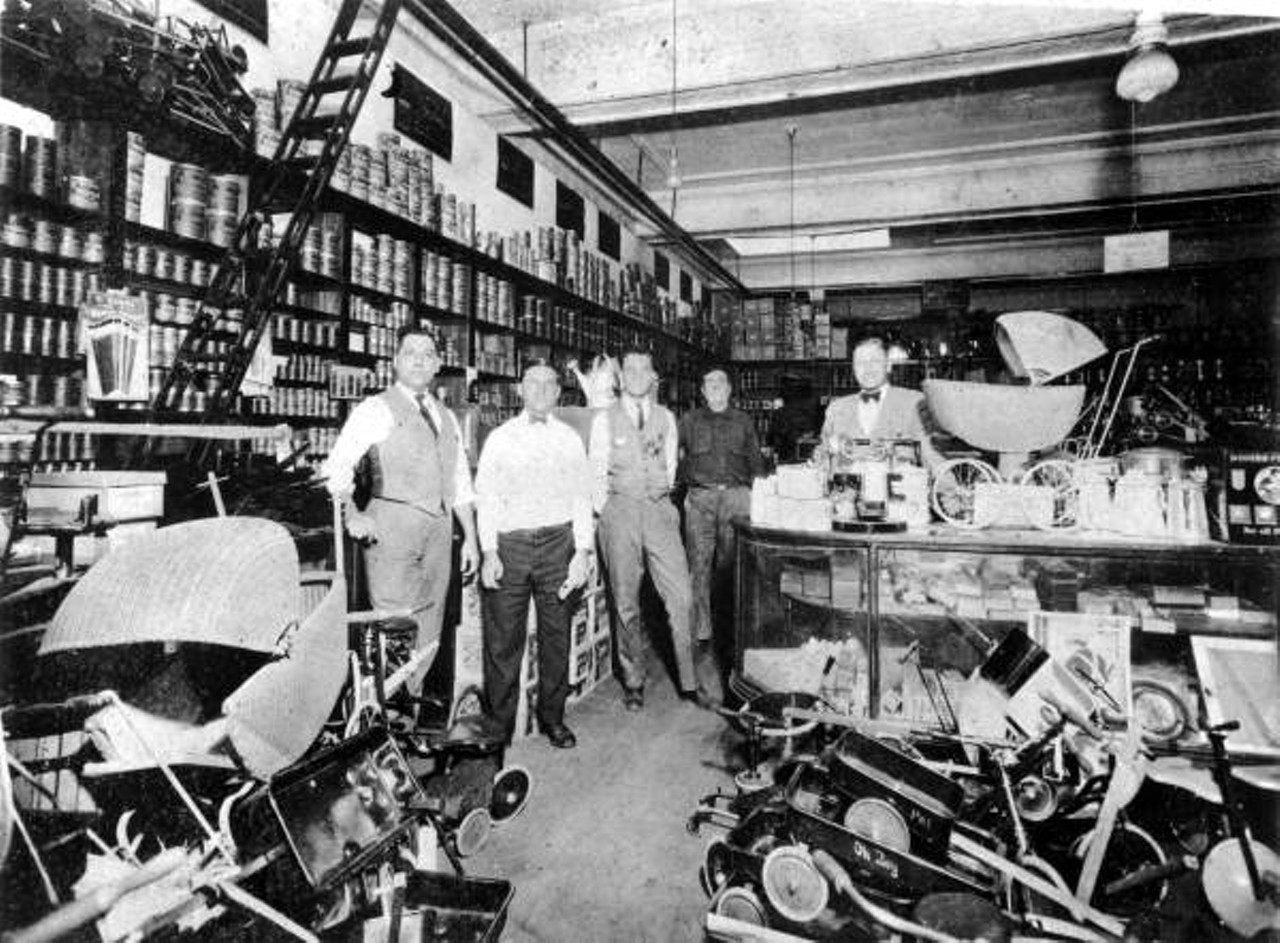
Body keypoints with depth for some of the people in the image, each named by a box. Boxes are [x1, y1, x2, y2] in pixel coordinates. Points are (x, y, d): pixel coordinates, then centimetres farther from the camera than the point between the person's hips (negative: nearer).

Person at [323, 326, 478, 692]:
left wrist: (470, 537, 14)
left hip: (439, 530, 6)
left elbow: (460, 484, 20)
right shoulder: (376, 409, 2)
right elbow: (337, 466, -4)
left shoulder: (446, 417, 19)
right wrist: (352, 514, -17)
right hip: (391, 528, -6)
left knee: (428, 633, 9)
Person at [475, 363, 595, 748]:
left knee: (556, 636, 6)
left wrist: (583, 551, -1)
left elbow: (582, 498, 8)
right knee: (503, 639, 0)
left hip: (557, 543, 1)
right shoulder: (499, 438, 9)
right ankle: (500, 723, 13)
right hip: (509, 543, -1)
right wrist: (489, 552, -6)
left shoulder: (570, 439, 11)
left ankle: (552, 717, 21)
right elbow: (486, 497, 4)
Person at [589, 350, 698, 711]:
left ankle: (688, 681, 8)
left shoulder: (665, 418, 12)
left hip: (660, 510, 2)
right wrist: (608, 515, 3)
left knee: (680, 596, -4)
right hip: (620, 509, -1)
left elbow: (669, 467, 16)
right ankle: (633, 682, 18)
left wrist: (660, 502, 9)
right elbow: (597, 474, 5)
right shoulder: (605, 420, 5)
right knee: (626, 602, 4)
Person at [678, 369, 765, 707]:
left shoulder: (743, 422, 18)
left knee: (729, 567, -1)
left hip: (736, 496, 1)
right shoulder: (689, 421, 15)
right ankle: (702, 641, -6)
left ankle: (724, 624, 15)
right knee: (700, 568, -8)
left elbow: (756, 461, 17)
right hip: (700, 498, -1)